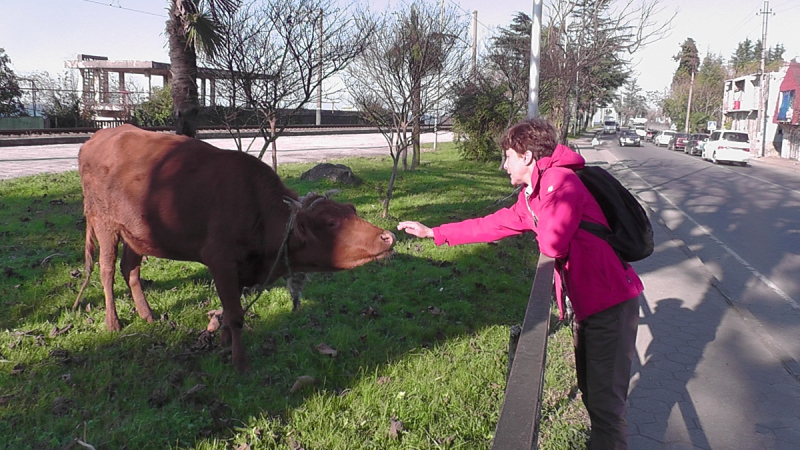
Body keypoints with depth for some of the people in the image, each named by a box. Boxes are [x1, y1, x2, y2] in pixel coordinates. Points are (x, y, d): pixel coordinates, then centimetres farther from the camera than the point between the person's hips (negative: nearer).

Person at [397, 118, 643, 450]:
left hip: (611, 301, -10)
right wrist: (433, 233, 21)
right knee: (589, 389, 22)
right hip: (588, 302, 10)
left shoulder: (561, 180, -19)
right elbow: (493, 224, 18)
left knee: (605, 400, -3)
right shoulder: (531, 197, 11)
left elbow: (552, 245, -28)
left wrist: (547, 235, -3)